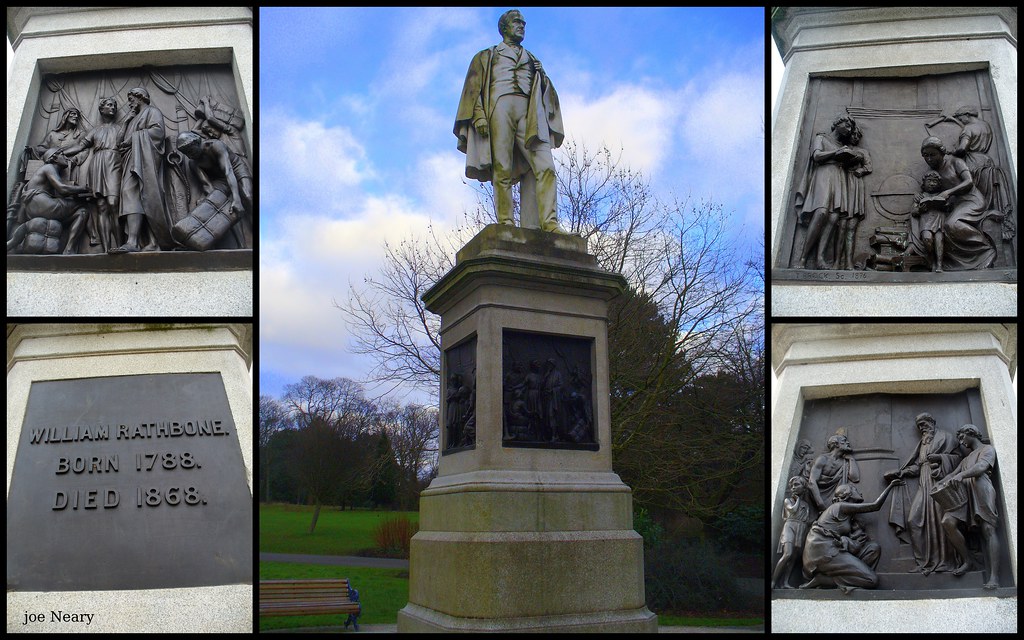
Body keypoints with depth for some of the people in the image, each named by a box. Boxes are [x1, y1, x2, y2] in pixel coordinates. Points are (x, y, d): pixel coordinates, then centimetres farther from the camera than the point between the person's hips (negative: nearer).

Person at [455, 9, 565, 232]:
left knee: (544, 166, -18)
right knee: (502, 170, -15)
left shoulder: (532, 60, 36)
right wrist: (478, 114, -7)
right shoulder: (486, 56, 25)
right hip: (500, 106, -2)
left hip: (529, 112, 2)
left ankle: (549, 223, -29)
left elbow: (545, 93, 27)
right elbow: (474, 87, 10)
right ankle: (506, 222, -20)